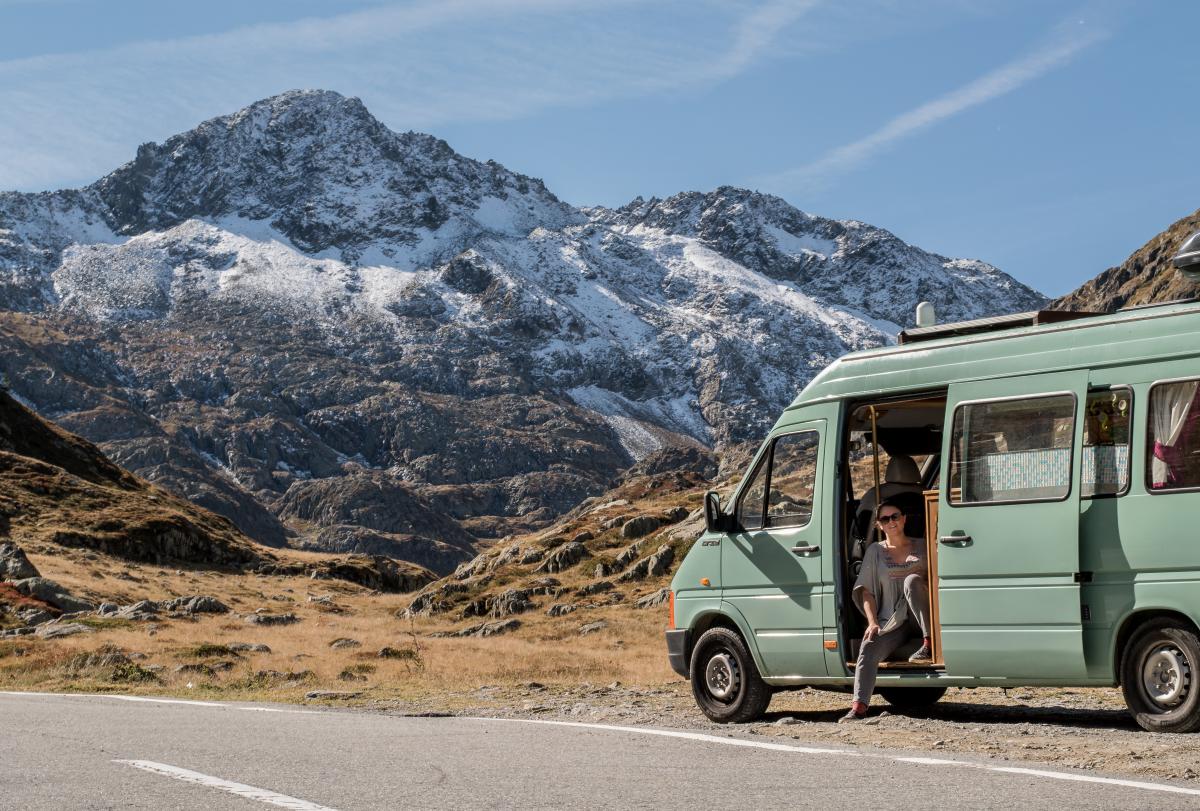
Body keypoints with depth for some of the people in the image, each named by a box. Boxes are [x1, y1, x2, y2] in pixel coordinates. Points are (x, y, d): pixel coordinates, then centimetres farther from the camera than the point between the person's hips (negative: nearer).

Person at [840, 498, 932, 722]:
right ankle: (859, 706, -38)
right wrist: (872, 623, -8)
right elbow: (867, 592, 7)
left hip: (921, 618, -1)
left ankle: (928, 644, -31)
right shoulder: (876, 551, 13)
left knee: (912, 580, -30)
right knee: (869, 648, -27)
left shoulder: (921, 547, 13)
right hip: (891, 622, 1)